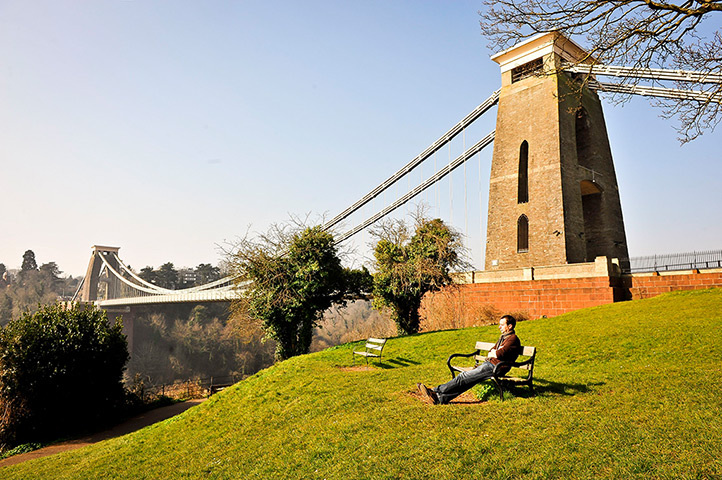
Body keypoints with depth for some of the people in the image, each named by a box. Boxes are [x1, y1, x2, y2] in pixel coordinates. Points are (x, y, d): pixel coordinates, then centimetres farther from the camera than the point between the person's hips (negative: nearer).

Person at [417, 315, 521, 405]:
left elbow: (500, 354, -19)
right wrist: (492, 353, 2)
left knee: (464, 377, -18)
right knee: (465, 377, -8)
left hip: (496, 368, -9)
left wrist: (493, 354, 1)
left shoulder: (513, 338, -7)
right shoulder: (503, 337, 24)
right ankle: (441, 399, -16)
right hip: (489, 363, 9)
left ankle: (437, 392, -20)